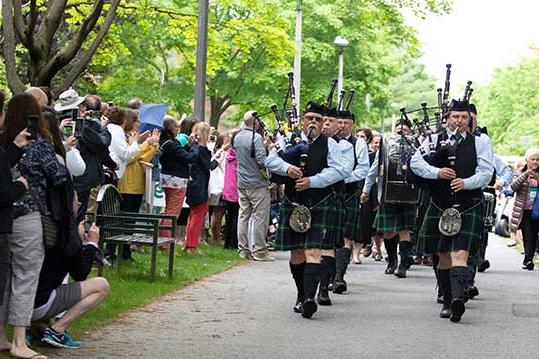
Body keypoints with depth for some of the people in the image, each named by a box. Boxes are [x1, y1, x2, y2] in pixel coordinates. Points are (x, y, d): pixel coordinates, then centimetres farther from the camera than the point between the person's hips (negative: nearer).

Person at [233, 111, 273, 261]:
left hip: (241, 183, 8)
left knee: (243, 216, 11)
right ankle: (259, 251, -2)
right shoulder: (256, 138, -15)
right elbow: (262, 160, -21)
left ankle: (243, 249, 13)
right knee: (260, 217, -3)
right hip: (257, 184, -8)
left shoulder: (237, 138, 9)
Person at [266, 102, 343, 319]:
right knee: (296, 253, 9)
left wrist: (312, 181, -17)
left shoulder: (330, 144, 5)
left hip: (320, 205, -2)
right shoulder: (289, 140, 9)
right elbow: (270, 160, 1)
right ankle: (301, 296, 24)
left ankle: (309, 298, -24)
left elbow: (336, 171, -6)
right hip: (293, 203, 3)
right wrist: (287, 168, -18)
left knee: (313, 252, -14)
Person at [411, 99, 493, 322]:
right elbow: (415, 163, -3)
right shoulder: (434, 140, 8)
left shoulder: (480, 142, 6)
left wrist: (466, 183, -19)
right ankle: (448, 302, 19)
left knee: (460, 253, -17)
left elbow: (486, 172, -2)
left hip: (468, 208, -2)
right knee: (443, 256, 9)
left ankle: (458, 298, -32)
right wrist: (437, 172, -18)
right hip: (440, 206, 2)